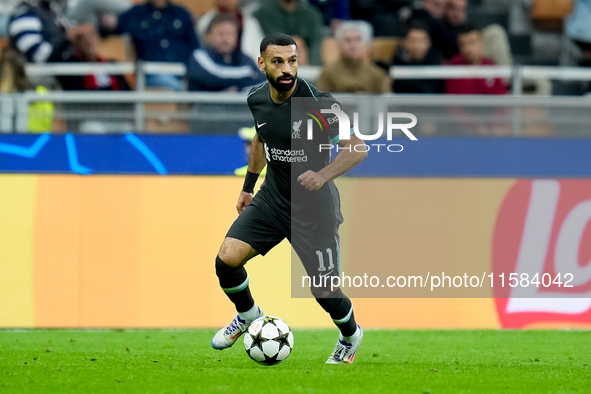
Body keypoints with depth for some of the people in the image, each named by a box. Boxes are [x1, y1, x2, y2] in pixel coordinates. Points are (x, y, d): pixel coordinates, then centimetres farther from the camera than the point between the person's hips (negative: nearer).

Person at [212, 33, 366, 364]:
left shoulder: (319, 103, -22)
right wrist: (248, 185, 21)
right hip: (272, 198, 4)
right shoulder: (257, 100, -3)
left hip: (314, 208, -4)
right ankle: (248, 316, 17)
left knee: (324, 291, 0)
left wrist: (323, 176, -34)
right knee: (227, 258, -13)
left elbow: (358, 148, -20)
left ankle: (351, 336, 34)